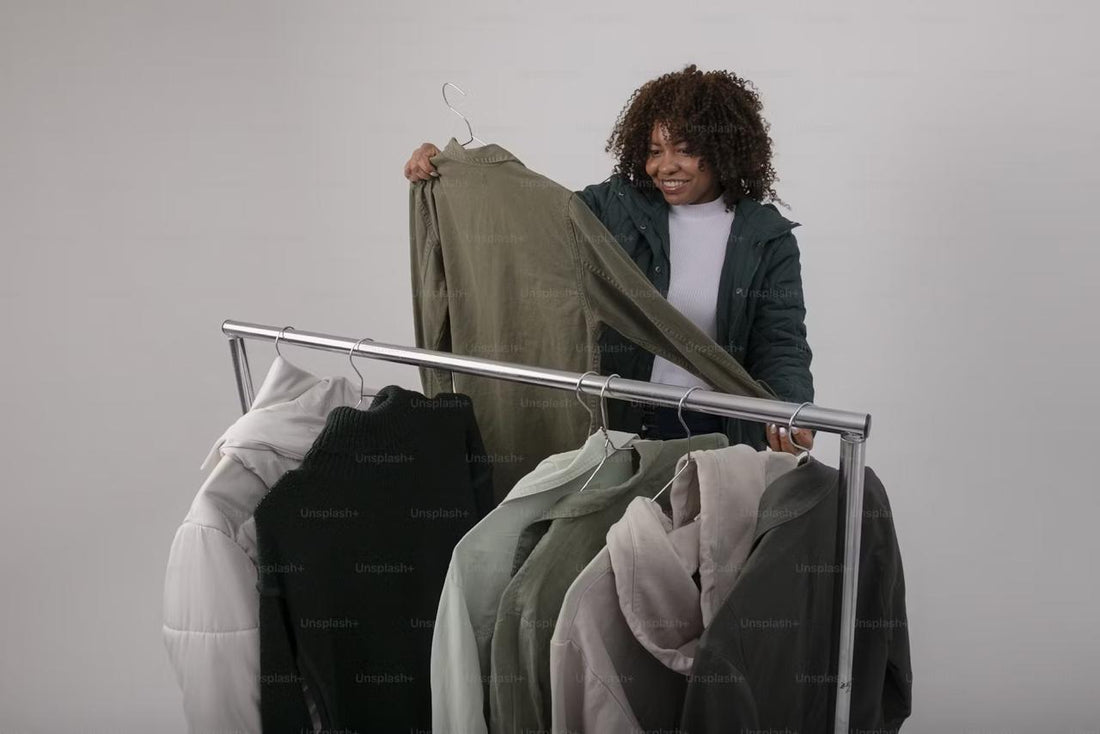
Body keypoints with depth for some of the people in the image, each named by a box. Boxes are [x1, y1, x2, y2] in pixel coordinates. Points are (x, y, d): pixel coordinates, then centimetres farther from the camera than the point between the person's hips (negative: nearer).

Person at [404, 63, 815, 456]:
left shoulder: (767, 239, -3)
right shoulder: (614, 206, 2)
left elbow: (781, 344, -8)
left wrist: (791, 414, -28)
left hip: (716, 435, -1)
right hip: (618, 426, 2)